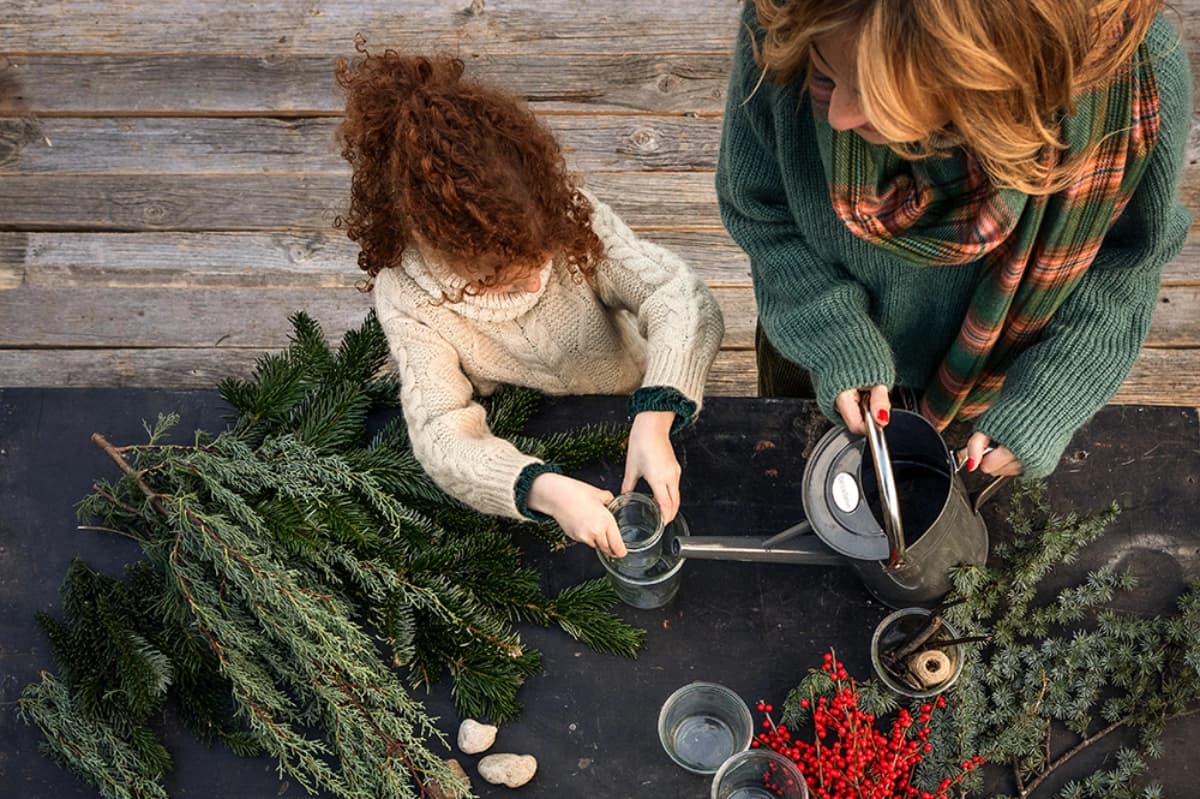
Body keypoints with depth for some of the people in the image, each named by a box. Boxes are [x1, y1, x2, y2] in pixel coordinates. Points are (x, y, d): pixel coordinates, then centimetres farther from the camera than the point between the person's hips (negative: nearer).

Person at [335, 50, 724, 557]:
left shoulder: (569, 213, -25)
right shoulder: (406, 297, -26)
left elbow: (680, 298, -28)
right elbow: (441, 436, -32)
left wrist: (654, 422, -45)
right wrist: (545, 490, -50)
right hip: (524, 453, 1)